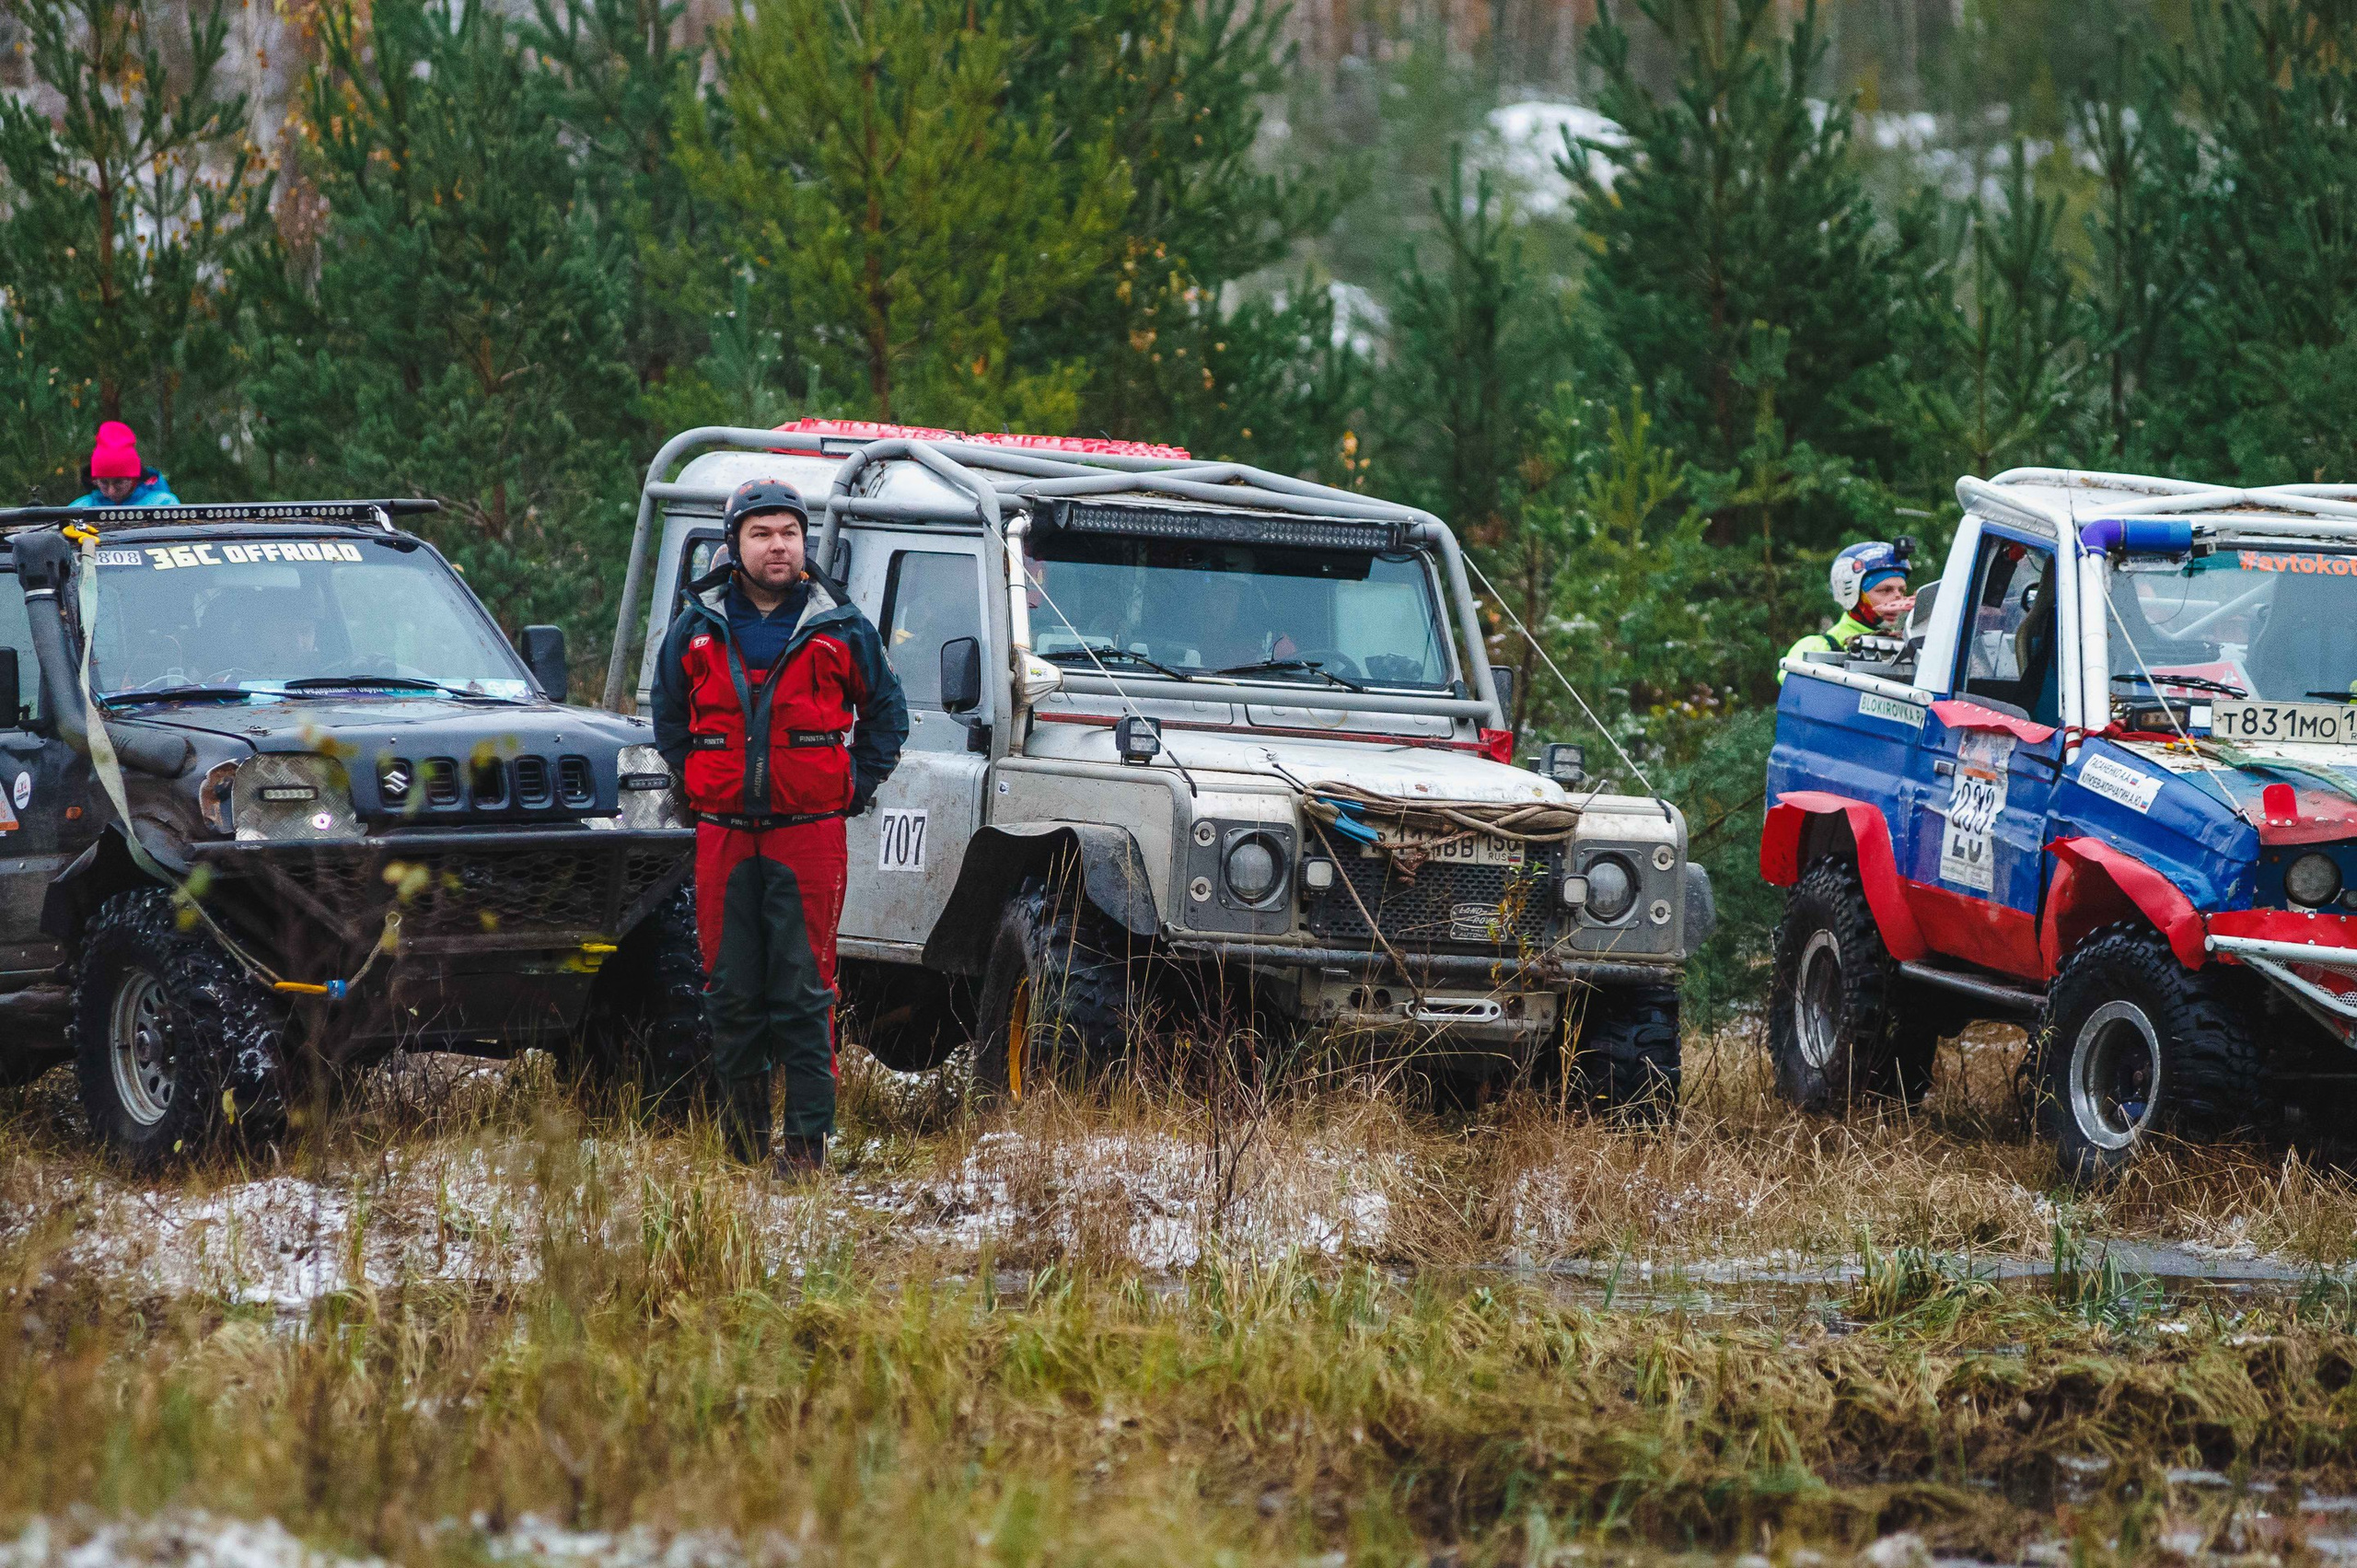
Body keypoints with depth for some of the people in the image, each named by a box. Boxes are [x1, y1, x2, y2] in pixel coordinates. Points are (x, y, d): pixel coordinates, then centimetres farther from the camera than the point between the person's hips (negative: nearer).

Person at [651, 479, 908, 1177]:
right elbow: (668, 716, 20)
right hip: (724, 833, 2)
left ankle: (807, 1138, -3)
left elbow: (886, 714, 13)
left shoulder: (840, 627, 3)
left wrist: (853, 789, 4)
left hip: (809, 833, -2)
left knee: (804, 993, -5)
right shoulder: (697, 628, 6)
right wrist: (699, 787, 11)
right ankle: (743, 1137, 12)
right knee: (731, 989, 4)